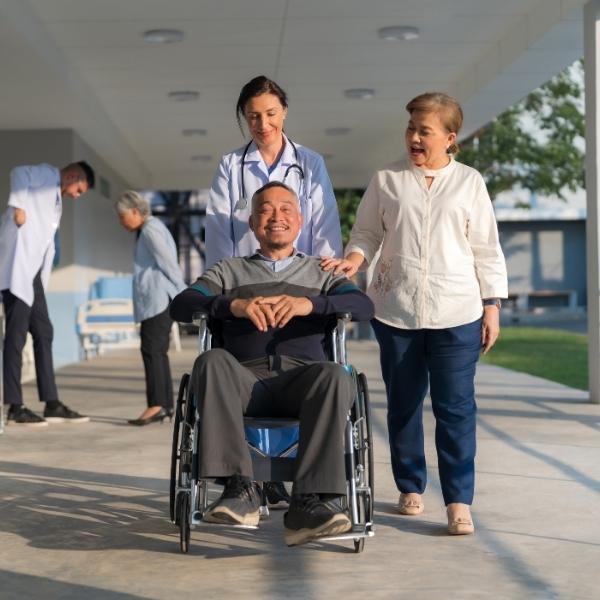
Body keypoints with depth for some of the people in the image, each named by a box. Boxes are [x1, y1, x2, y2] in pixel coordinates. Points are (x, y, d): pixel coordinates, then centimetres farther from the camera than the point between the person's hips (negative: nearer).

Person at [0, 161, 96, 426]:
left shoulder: (56, 199, 27)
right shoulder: (47, 174, 3)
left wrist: (43, 279, 9)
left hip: (32, 269, 10)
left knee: (43, 333, 8)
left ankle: (52, 404, 11)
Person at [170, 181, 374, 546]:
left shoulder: (321, 274, 26)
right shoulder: (229, 272, 27)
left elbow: (364, 306, 5)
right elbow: (180, 306, 8)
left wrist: (309, 304, -14)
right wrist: (233, 305, -12)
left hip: (303, 379, 0)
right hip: (246, 381, 0)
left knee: (336, 376, -34)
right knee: (212, 361, -33)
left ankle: (308, 504, -40)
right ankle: (240, 488, -36)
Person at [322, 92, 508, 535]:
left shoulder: (469, 182, 6)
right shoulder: (387, 180, 6)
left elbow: (486, 250, 7)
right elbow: (367, 234, 10)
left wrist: (492, 306, 3)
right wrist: (354, 260, -11)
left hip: (457, 315, -1)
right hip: (396, 312, 2)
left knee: (456, 407, -4)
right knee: (403, 404, 11)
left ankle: (459, 501, -1)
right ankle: (411, 488, 24)